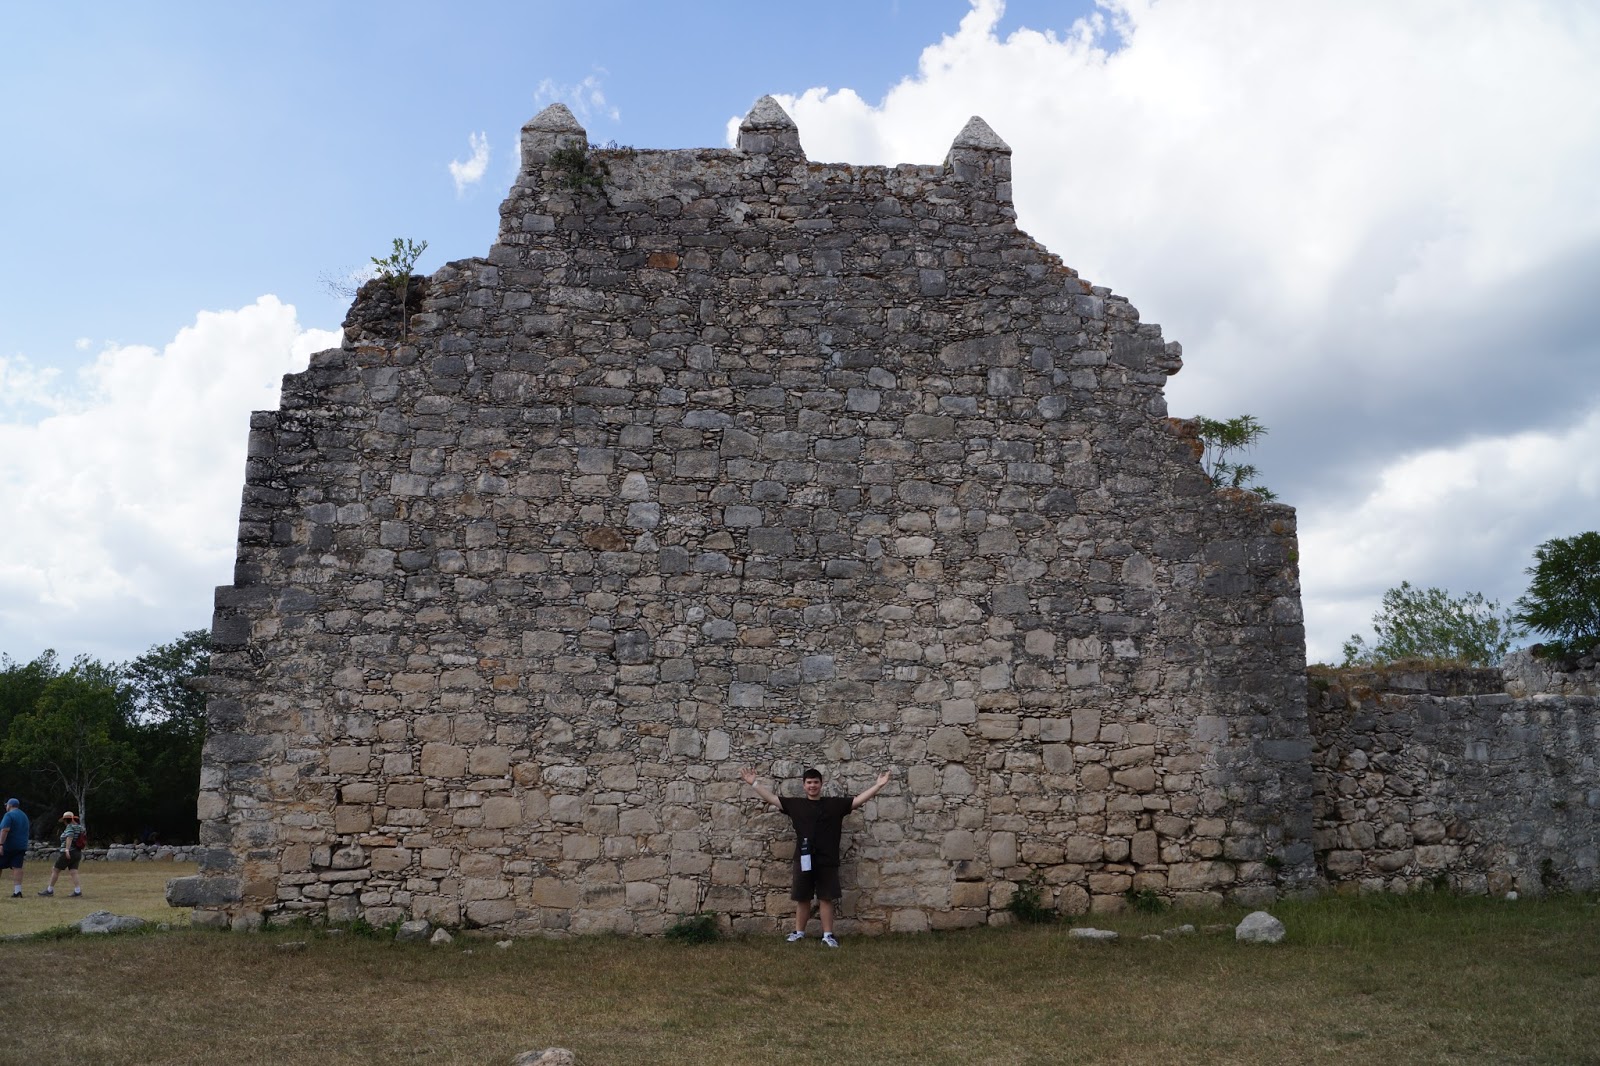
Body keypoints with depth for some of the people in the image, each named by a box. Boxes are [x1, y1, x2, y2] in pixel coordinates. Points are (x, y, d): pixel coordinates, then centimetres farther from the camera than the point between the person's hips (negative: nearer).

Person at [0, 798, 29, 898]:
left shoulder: (9, 815, -9)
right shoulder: (24, 816, 17)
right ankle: (17, 891, -7)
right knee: (17, 868, 1)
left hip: (8, 846, -7)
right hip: (21, 847, 7)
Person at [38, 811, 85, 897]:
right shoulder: (80, 827, 14)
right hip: (77, 853, 8)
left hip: (68, 854, -8)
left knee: (55, 871, 7)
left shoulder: (70, 827, -10)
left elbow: (69, 838, -27)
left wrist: (67, 850, -37)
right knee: (74, 872, 0)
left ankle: (50, 890, 14)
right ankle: (77, 891, -14)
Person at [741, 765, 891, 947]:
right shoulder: (795, 804, 5)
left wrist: (878, 785, -8)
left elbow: (859, 800, 0)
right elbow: (771, 797, 6)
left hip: (827, 860, -1)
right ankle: (799, 932, 22)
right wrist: (754, 783, 0)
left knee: (826, 898, 2)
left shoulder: (835, 804, 3)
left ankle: (827, 935, 8)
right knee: (802, 898, 10)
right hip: (803, 859, 1)